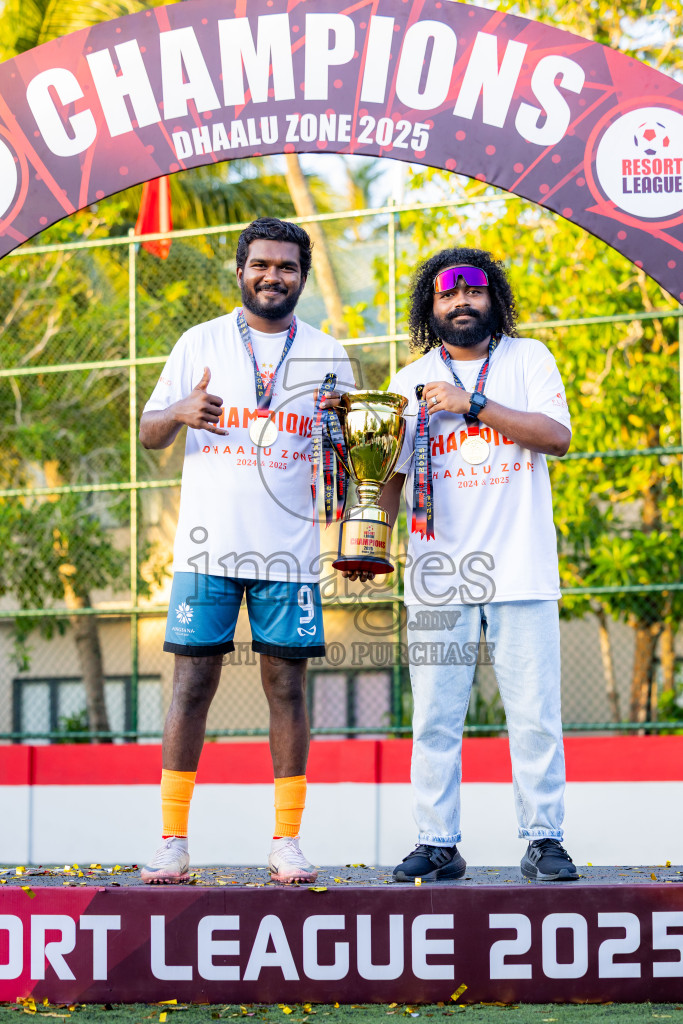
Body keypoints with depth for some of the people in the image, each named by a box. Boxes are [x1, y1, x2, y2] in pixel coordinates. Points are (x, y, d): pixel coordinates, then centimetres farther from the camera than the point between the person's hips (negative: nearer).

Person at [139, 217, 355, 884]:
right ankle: (173, 840, 3)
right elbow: (149, 434, 8)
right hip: (208, 546, -1)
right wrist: (180, 412, -15)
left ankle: (286, 840, 7)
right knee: (192, 685, -2)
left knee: (286, 688, 1)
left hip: (289, 550, 1)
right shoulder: (200, 343, 8)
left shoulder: (326, 354, 10)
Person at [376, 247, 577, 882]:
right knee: (435, 717, -1)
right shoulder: (410, 383, 13)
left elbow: (557, 434, -7)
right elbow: (390, 478, 13)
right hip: (438, 574, 2)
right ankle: (437, 844, 6)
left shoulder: (527, 359, 8)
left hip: (520, 567, -2)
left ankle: (544, 841, 4)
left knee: (535, 714, -3)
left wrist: (473, 404, -15)